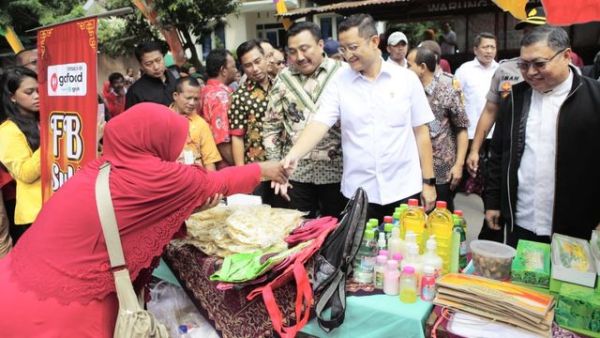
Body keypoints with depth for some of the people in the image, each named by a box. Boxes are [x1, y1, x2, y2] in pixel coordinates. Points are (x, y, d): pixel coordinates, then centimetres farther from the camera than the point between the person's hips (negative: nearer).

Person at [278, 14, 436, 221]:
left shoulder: (406, 79, -1)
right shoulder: (339, 82, -1)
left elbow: (421, 132, 3)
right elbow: (320, 123, -11)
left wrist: (428, 182, 2)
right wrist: (293, 155, -28)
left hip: (404, 190, 0)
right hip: (358, 192, 0)